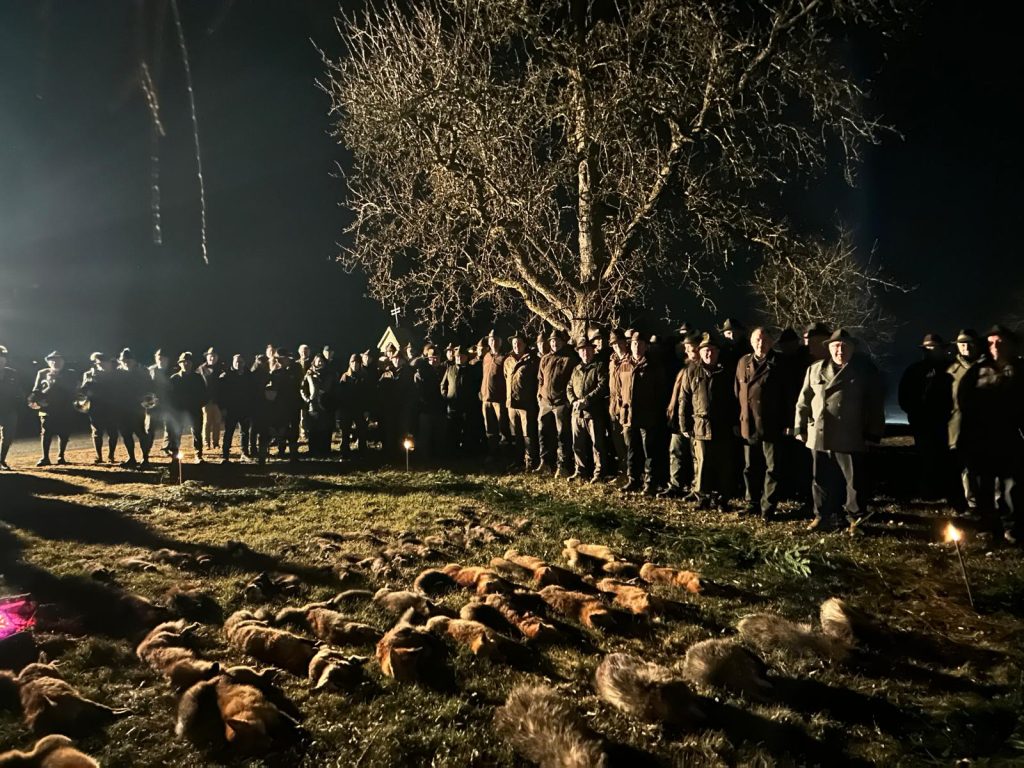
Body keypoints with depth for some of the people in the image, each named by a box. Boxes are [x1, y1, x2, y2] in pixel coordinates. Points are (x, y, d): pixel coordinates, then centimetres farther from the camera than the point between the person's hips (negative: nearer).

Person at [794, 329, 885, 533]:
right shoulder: (815, 370, 12)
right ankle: (823, 517, 22)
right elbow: (804, 401, 12)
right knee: (821, 480, 10)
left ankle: (856, 519, 18)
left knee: (855, 480, 3)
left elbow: (876, 404, 0)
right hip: (819, 436, 3)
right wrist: (800, 427, 6)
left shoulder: (866, 370, 3)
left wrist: (873, 434, -5)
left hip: (850, 437, -3)